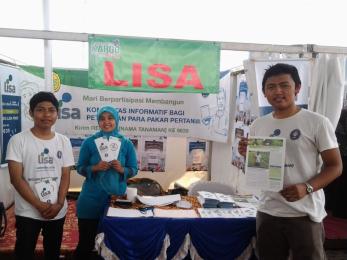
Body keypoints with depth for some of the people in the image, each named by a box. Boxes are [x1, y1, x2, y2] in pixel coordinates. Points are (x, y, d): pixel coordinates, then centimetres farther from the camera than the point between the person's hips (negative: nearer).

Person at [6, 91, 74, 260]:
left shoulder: (64, 141, 3)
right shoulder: (18, 140, -7)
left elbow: (65, 176, 3)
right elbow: (16, 178, -11)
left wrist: (59, 204, -11)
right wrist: (39, 206, -15)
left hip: (58, 212, 3)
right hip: (27, 213, -3)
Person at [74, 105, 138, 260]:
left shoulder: (126, 143, -1)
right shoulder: (89, 142, -3)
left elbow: (134, 170, 3)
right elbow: (80, 168, 1)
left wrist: (121, 169, -17)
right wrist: (95, 167, -17)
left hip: (116, 196, 1)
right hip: (92, 198, -1)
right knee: (86, 241, 10)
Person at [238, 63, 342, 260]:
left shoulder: (317, 122, -8)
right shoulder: (258, 125, 5)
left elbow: (335, 166, -5)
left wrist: (306, 187, -20)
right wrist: (247, 155, -8)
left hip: (305, 214, -4)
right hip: (268, 212, 4)